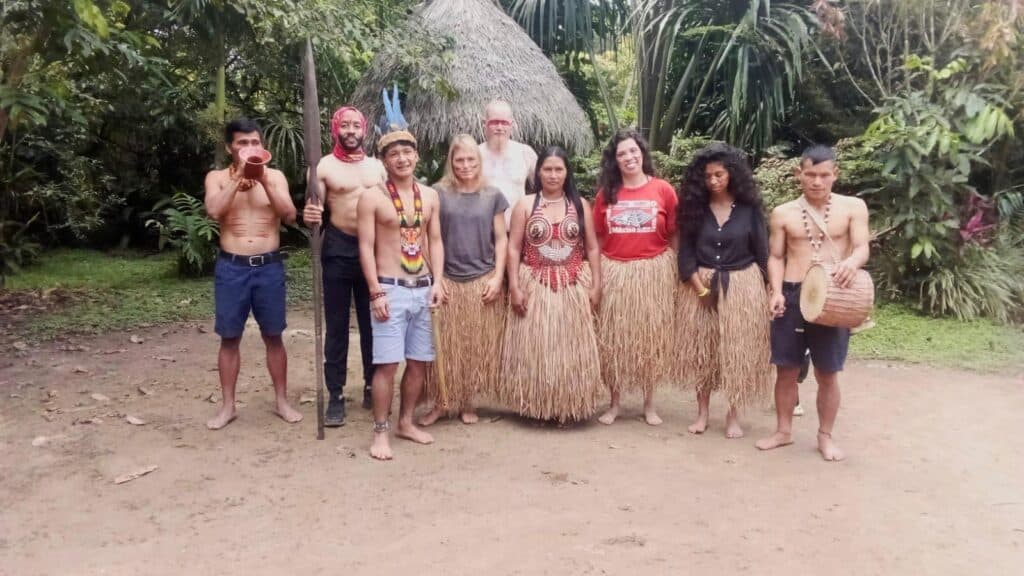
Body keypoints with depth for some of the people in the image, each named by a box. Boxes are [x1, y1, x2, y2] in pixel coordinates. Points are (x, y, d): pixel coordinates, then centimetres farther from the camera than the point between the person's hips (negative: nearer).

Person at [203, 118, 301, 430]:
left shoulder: (275, 176, 5)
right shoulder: (217, 177, 3)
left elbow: (289, 215, -8)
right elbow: (214, 211, -15)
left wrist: (263, 179, -16)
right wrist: (240, 176, -17)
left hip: (269, 266, 1)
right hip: (231, 267, 0)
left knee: (273, 336, 8)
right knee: (230, 337, 6)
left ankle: (282, 400, 20)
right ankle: (228, 405, 17)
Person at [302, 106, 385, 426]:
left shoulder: (377, 166, 11)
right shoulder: (324, 166, 0)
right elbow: (315, 212, -4)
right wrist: (310, 217, -27)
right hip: (339, 250, -3)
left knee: (372, 323, 10)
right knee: (337, 325, 2)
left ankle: (372, 386, 24)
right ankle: (336, 395, 8)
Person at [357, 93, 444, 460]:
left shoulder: (429, 196, 9)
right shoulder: (372, 197, -5)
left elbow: (435, 240, 11)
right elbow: (366, 247, -7)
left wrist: (437, 282, 0)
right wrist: (376, 292, -14)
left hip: (423, 289, 5)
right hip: (391, 289, -5)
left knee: (419, 361, 10)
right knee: (388, 363, -6)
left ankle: (406, 422, 25)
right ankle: (380, 432, 4)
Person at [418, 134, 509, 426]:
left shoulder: (492, 195, 5)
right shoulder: (438, 193, 1)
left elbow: (501, 238, 6)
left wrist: (498, 277, -2)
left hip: (483, 281, 1)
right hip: (448, 281, -1)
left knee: (478, 346, 7)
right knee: (445, 346, 2)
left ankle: (467, 402, 21)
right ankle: (441, 403, 15)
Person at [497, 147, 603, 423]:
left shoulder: (580, 205, 7)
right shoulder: (524, 205, 3)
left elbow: (592, 249, 7)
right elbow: (513, 249, -1)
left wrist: (596, 286, -1)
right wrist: (514, 287, -9)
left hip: (574, 287, 1)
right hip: (535, 286, -1)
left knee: (571, 348, 4)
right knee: (535, 348, 1)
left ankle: (569, 406, 14)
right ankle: (538, 406, 12)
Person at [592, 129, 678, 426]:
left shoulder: (663, 190, -1)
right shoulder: (606, 193, 5)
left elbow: (675, 236, 2)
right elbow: (598, 239, 9)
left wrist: (677, 275, -1)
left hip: (653, 272, -1)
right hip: (614, 272, 2)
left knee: (650, 337, 7)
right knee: (614, 339, 6)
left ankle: (649, 404, 20)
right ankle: (614, 403, 18)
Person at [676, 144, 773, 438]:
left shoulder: (749, 208, -2)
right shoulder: (695, 207, 0)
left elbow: (762, 252, 2)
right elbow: (686, 252, -2)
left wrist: (766, 289, 0)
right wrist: (701, 289, -10)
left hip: (742, 286, -1)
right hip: (701, 285, 1)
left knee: (738, 351, 2)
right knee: (702, 350, 6)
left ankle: (733, 415, 14)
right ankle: (702, 412, 18)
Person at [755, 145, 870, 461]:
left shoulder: (853, 207, 1)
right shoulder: (783, 213, 4)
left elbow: (862, 247, -6)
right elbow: (776, 257, 6)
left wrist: (852, 262, -30)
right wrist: (777, 291, -10)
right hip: (792, 296, 1)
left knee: (828, 374, 7)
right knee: (787, 369, 9)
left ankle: (825, 436, 23)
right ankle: (784, 430, 24)